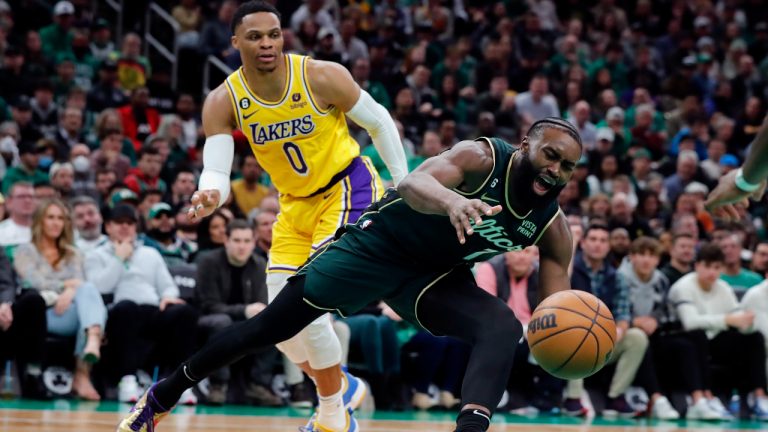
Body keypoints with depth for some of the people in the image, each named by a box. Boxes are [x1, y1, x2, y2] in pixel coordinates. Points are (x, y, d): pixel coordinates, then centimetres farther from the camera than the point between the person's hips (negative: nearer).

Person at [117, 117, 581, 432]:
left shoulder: (553, 226, -13)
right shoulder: (482, 157, -26)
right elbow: (413, 184, -45)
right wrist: (452, 200, -69)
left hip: (435, 274, 4)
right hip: (378, 243, -4)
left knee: (504, 328, -24)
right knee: (270, 327, -2)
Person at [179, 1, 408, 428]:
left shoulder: (322, 77, -20)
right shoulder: (224, 102, -12)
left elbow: (380, 122, -6)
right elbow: (216, 172, -17)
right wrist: (210, 193, -41)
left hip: (349, 189, -5)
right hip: (296, 204, 5)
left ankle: (333, 418, -3)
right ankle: (342, 386, 33)